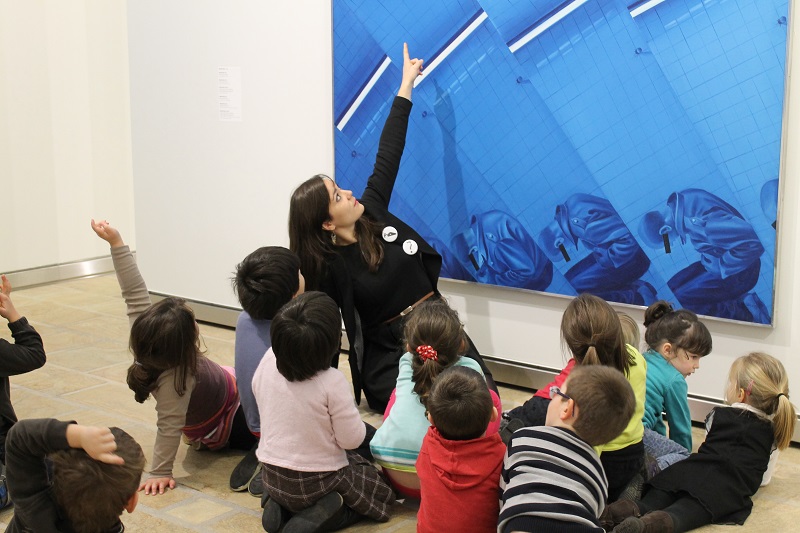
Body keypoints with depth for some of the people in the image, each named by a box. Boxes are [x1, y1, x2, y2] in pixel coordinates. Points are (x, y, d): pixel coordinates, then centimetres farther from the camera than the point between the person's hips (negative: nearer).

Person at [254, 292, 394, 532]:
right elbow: (351, 439, -19)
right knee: (381, 489, 19)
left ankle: (280, 506, 8)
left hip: (271, 477, 6)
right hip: (318, 482, -5)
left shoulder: (268, 362, -13)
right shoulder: (332, 382, -27)